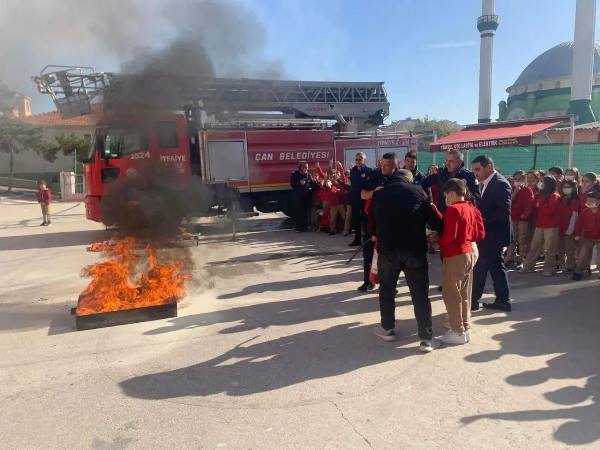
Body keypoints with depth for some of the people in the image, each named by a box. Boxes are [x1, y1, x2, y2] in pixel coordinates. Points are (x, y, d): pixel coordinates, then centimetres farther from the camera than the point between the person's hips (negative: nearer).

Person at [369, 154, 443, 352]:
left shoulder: (379, 193, 11)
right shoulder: (417, 191, 3)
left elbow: (372, 224, 13)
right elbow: (434, 221, -2)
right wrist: (439, 225, 20)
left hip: (387, 248, 1)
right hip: (415, 249, -1)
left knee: (387, 289, 19)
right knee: (420, 293, 6)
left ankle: (387, 329, 28)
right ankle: (426, 338, 8)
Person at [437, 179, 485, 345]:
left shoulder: (453, 210, -15)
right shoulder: (473, 209, 10)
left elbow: (449, 236, -22)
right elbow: (480, 234, 11)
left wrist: (437, 242, -5)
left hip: (454, 256, -9)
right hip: (469, 253, 9)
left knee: (451, 294, 0)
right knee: (464, 294, 15)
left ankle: (458, 332, 5)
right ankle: (465, 328, 23)